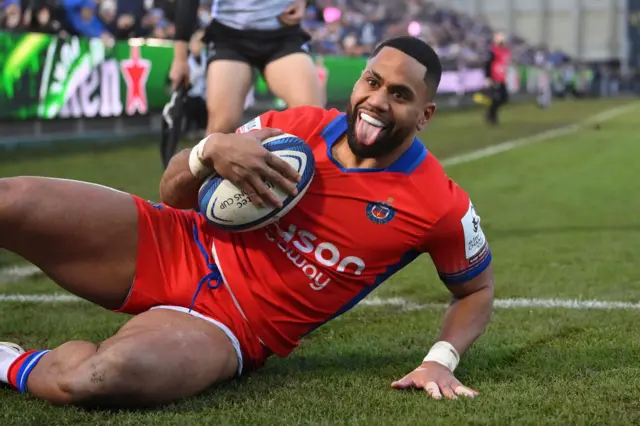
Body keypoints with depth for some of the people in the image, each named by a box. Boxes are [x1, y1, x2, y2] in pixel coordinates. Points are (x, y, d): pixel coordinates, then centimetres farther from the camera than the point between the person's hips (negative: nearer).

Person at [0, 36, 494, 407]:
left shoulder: (440, 206, -10)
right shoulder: (299, 126, -2)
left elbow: (478, 289, 9)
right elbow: (173, 195, 5)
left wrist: (440, 361, -8)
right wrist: (212, 150, -17)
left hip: (231, 327, -3)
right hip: (172, 248, 3)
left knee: (108, 375, -38)